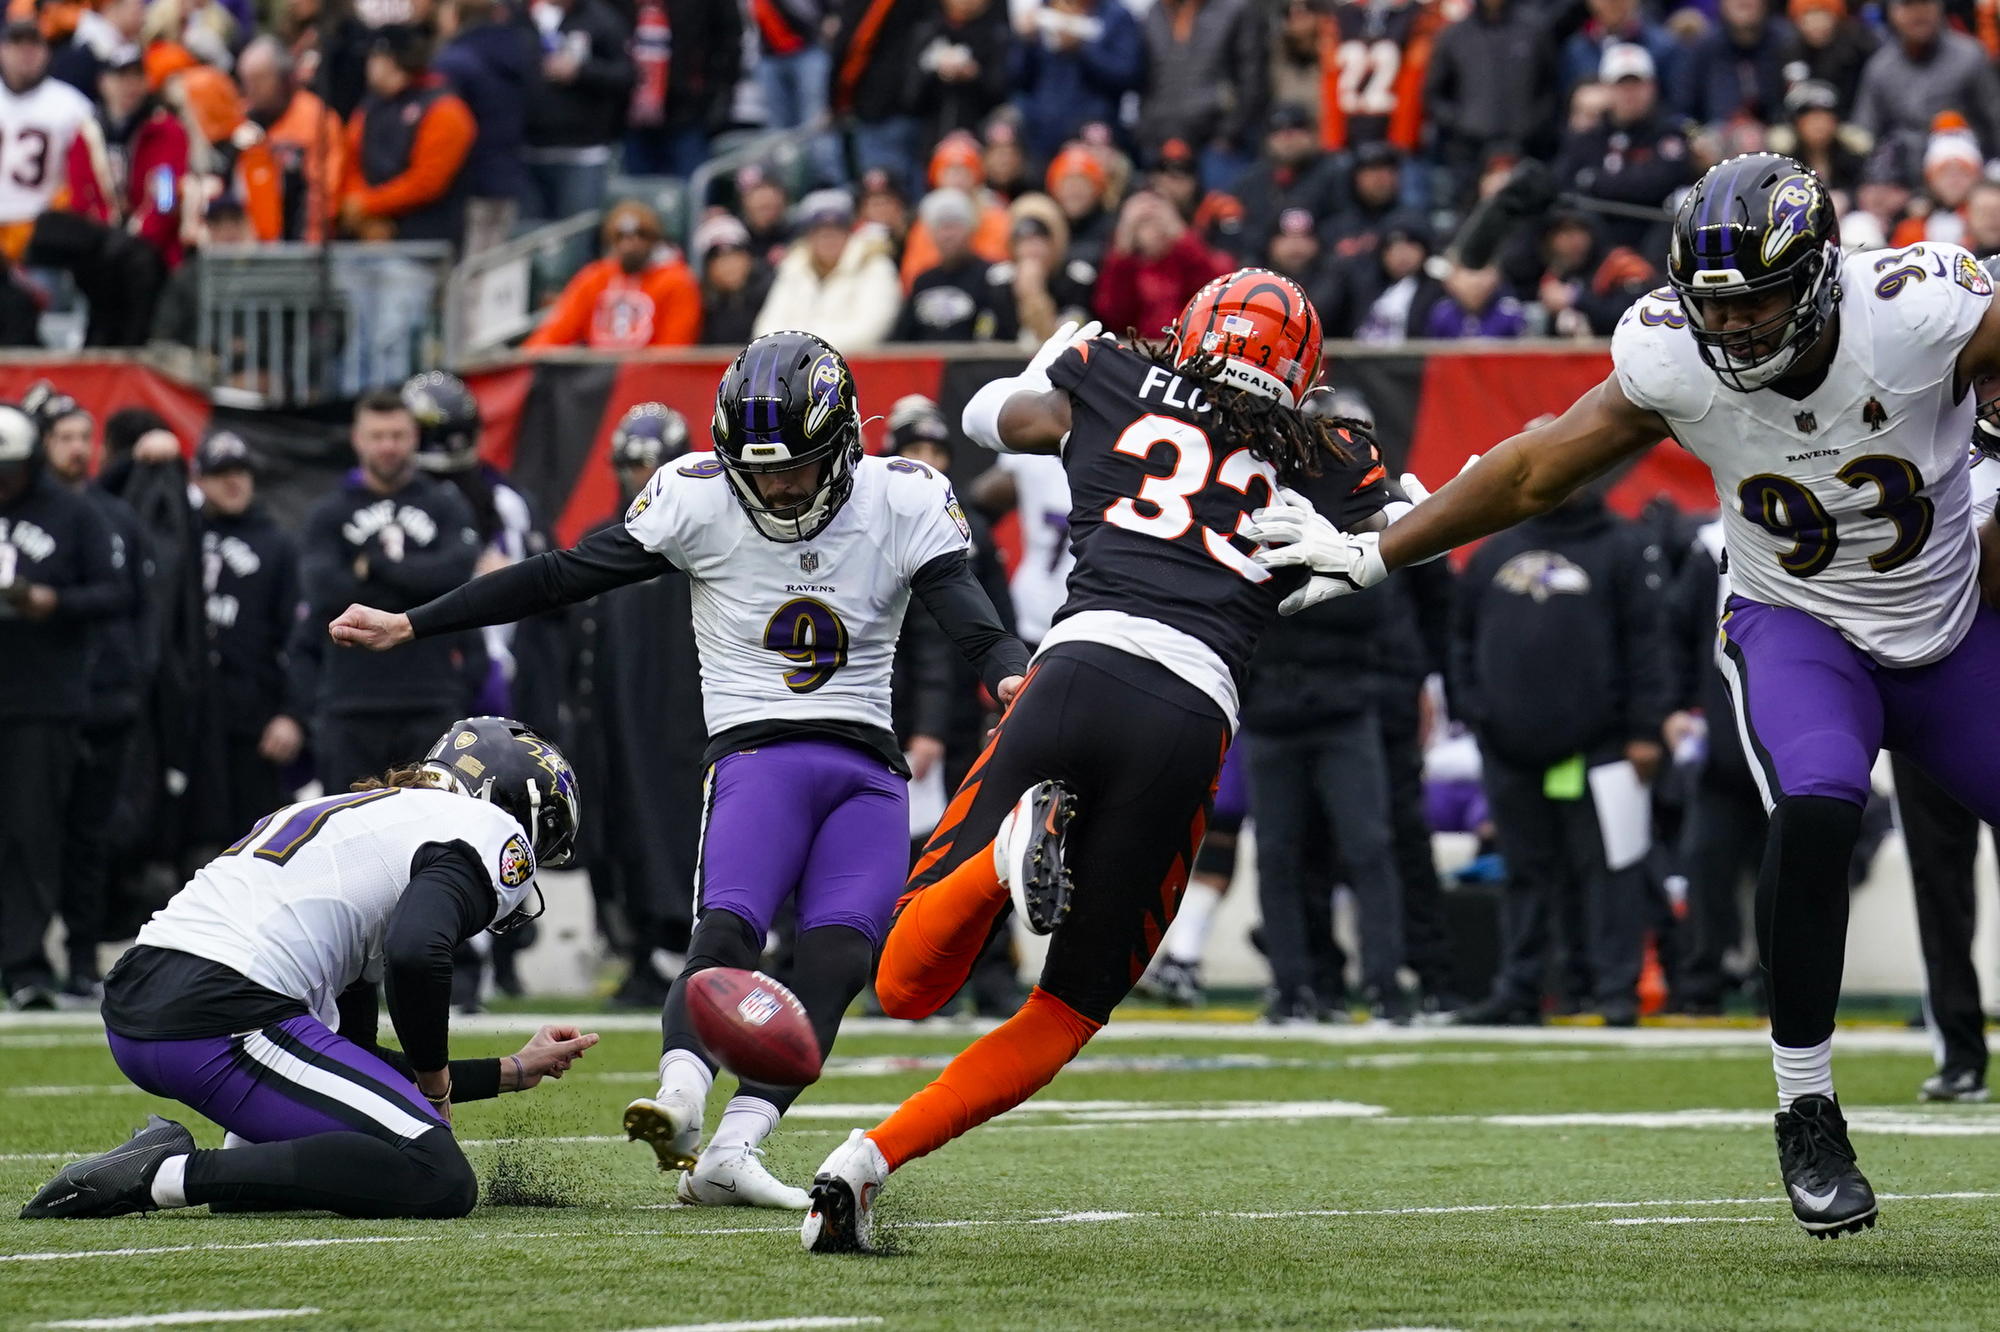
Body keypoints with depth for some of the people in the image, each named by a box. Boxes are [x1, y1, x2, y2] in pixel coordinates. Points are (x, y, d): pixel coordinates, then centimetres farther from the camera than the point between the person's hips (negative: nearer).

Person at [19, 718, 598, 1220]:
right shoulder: (492, 832, 5)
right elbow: (415, 952, -19)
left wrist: (513, 1071, 37)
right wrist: (435, 1077, -1)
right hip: (220, 1021, -9)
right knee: (441, 1182, -12)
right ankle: (169, 1176, -17)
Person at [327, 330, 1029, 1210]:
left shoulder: (903, 501, 1)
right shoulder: (698, 499, 0)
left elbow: (964, 609, -10)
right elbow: (561, 577, 2)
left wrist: (1012, 676, -34)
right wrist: (411, 626, 1)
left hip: (868, 772, 2)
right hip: (756, 748, -2)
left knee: (837, 961, -17)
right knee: (729, 927, -26)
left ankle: (732, 1149, -25)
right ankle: (680, 1099, -48)